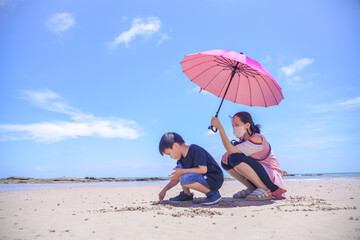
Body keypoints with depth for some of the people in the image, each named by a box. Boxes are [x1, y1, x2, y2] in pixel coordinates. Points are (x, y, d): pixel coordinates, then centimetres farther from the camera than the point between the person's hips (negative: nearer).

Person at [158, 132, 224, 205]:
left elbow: (203, 169, -28)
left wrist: (183, 171, -22)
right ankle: (187, 195, 11)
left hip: (215, 179, -9)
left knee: (186, 179, -30)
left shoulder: (195, 150, -20)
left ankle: (212, 193, -16)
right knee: (178, 168, 7)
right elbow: (177, 178, 16)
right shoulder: (182, 157, 8)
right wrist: (165, 189, 9)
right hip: (201, 177, 9)